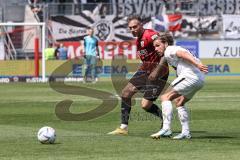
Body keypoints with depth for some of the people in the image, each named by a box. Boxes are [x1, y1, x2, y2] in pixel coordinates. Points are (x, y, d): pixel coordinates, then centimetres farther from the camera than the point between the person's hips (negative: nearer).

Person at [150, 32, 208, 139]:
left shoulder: (169, 50, 1)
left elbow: (184, 54, -15)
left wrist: (197, 64, -29)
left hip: (190, 76, -10)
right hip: (200, 80, 10)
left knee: (165, 97, -7)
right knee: (179, 102, 24)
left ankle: (166, 128, -18)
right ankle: (185, 132, 18)